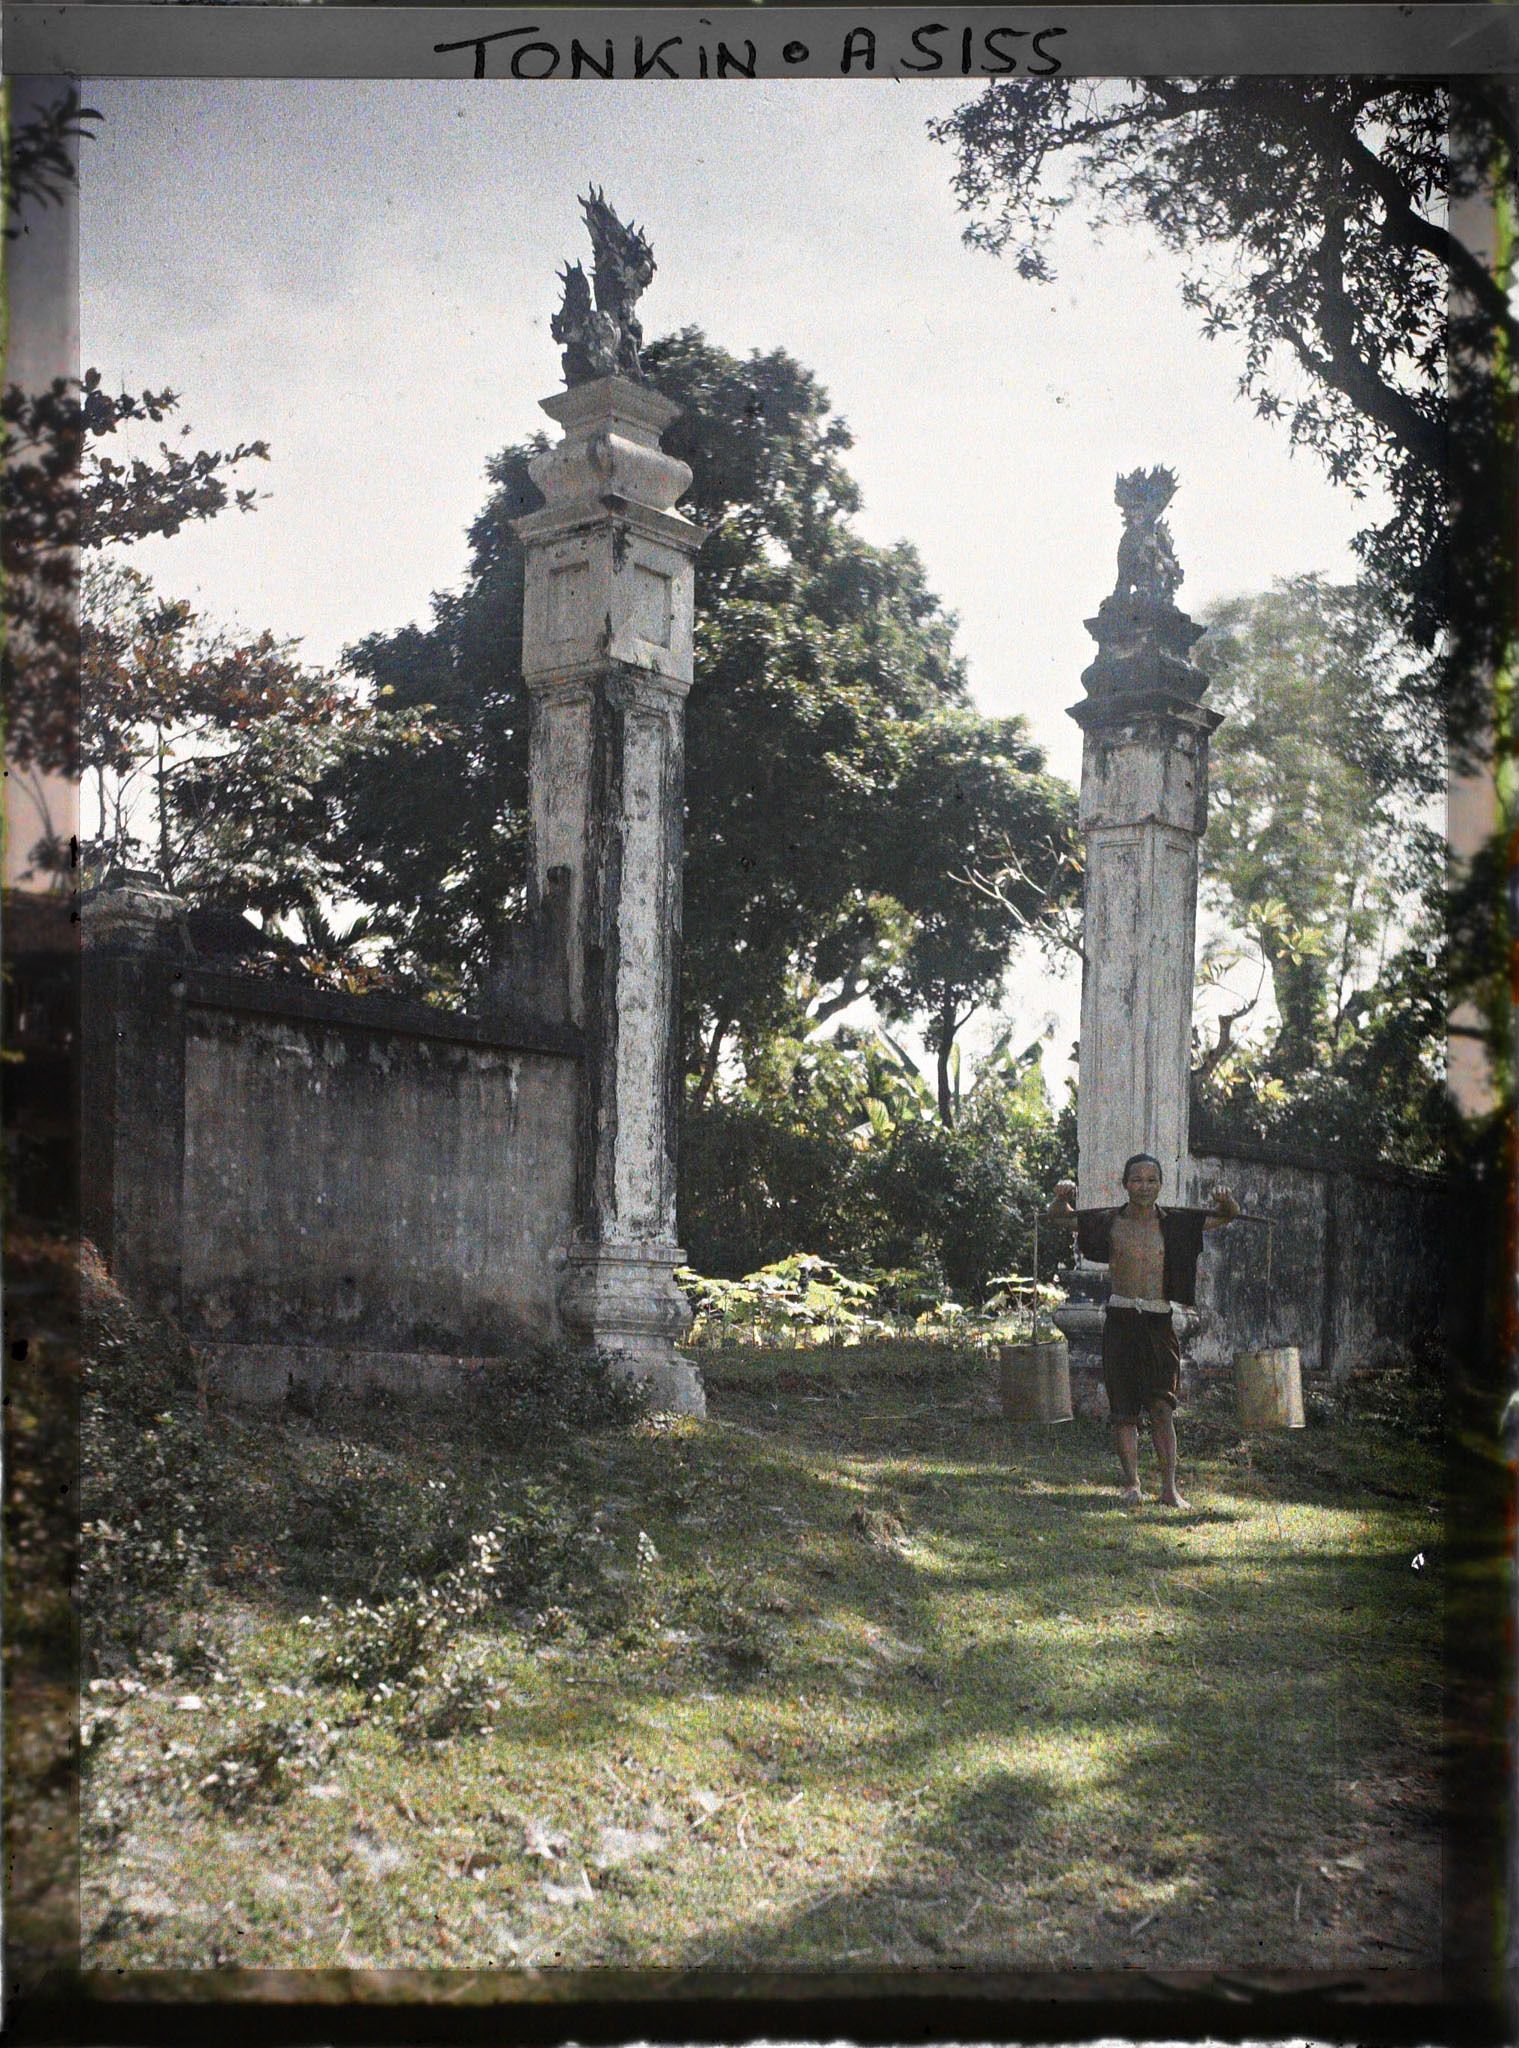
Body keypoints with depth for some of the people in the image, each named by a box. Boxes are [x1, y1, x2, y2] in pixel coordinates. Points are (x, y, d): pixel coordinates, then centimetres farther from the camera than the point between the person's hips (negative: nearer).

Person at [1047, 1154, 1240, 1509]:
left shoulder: (1174, 1224, 5)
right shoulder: (1110, 1223, 3)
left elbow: (1228, 1217, 11)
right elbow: (1057, 1217, 10)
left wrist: (1226, 1200, -12)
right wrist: (1062, 1197, -12)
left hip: (1159, 1323, 0)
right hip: (1121, 1320, 0)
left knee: (1162, 1406, -8)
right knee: (1123, 1409, 1)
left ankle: (1169, 1489, -5)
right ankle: (1131, 1484, 8)